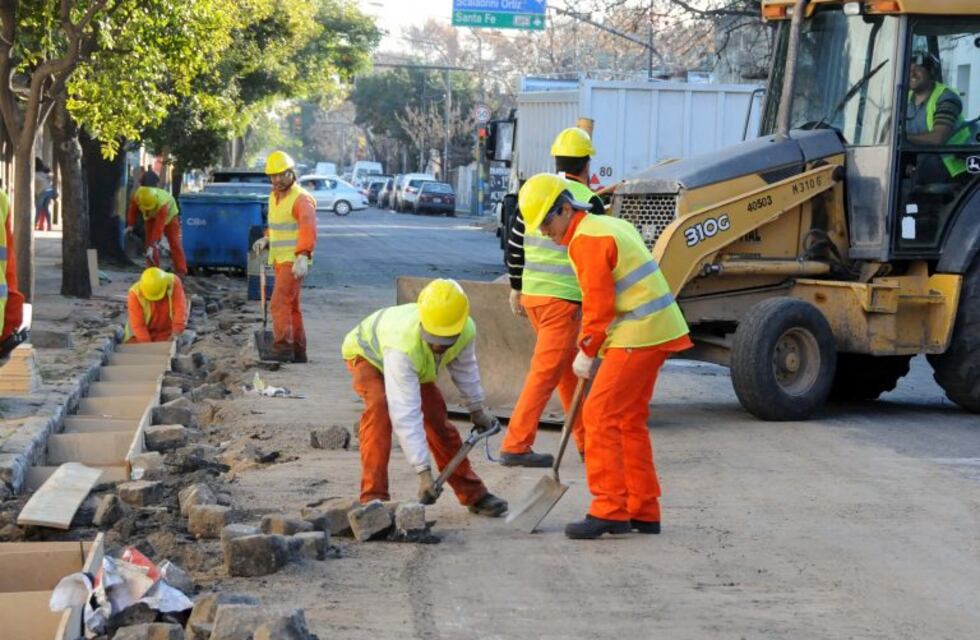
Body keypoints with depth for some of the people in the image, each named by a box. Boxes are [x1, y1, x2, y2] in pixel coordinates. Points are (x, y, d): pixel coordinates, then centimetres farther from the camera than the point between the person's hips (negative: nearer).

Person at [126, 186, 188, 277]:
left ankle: (181, 272, -5)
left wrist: (152, 245, -46)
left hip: (169, 214, -4)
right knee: (149, 241, -6)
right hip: (151, 217, 4)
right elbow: (133, 209, -10)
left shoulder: (162, 204, -46)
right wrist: (130, 225, -8)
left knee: (174, 242, -8)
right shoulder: (137, 195, -34)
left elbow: (159, 227, -46)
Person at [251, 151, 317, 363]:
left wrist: (303, 257, -42)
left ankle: (283, 349, -20)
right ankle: (298, 352, 19)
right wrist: (266, 240, 9)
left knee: (279, 303, -17)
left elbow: (308, 229, -29)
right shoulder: (274, 197, 14)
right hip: (280, 260, 9)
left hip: (294, 261, -9)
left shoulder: (301, 199, -14)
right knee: (291, 306, 13)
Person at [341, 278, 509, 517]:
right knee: (379, 407, -32)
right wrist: (424, 472, -48)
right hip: (368, 353, -5)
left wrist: (477, 410, 10)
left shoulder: (467, 331, -31)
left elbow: (464, 367, -4)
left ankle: (473, 495, 20)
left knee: (438, 419, 3)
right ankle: (373, 497, -29)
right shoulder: (403, 346, -49)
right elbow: (406, 414, -48)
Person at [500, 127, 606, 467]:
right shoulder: (587, 200, -11)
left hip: (532, 294, 8)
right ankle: (515, 447, -6)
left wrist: (516, 289, 23)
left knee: (569, 368, 18)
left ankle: (587, 441, 26)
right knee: (546, 372, -5)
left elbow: (514, 245, 14)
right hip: (563, 298, -8)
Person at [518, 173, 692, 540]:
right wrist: (594, 345, 19)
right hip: (658, 330, 10)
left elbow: (599, 304, -15)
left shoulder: (586, 240, -13)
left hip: (638, 335, -10)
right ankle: (643, 512, 22)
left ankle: (609, 510, -12)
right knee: (630, 420, 17)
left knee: (600, 415, -10)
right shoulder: (612, 226, 18)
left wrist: (586, 353, -4)